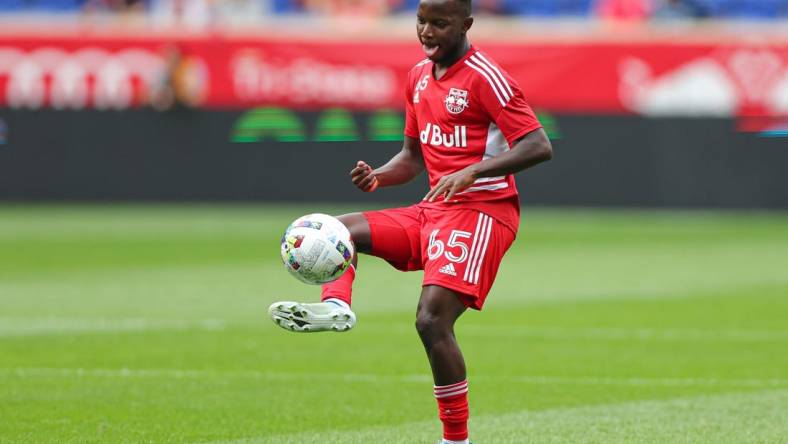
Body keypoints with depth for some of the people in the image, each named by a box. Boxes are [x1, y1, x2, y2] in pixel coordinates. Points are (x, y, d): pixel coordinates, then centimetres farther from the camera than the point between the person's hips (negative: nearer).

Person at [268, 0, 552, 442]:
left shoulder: (485, 78, -13)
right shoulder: (420, 77, 13)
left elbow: (539, 146, -20)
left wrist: (471, 172, -30)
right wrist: (378, 176, 2)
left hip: (481, 211, -9)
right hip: (434, 209, 9)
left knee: (432, 319, -21)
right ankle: (336, 305, -24)